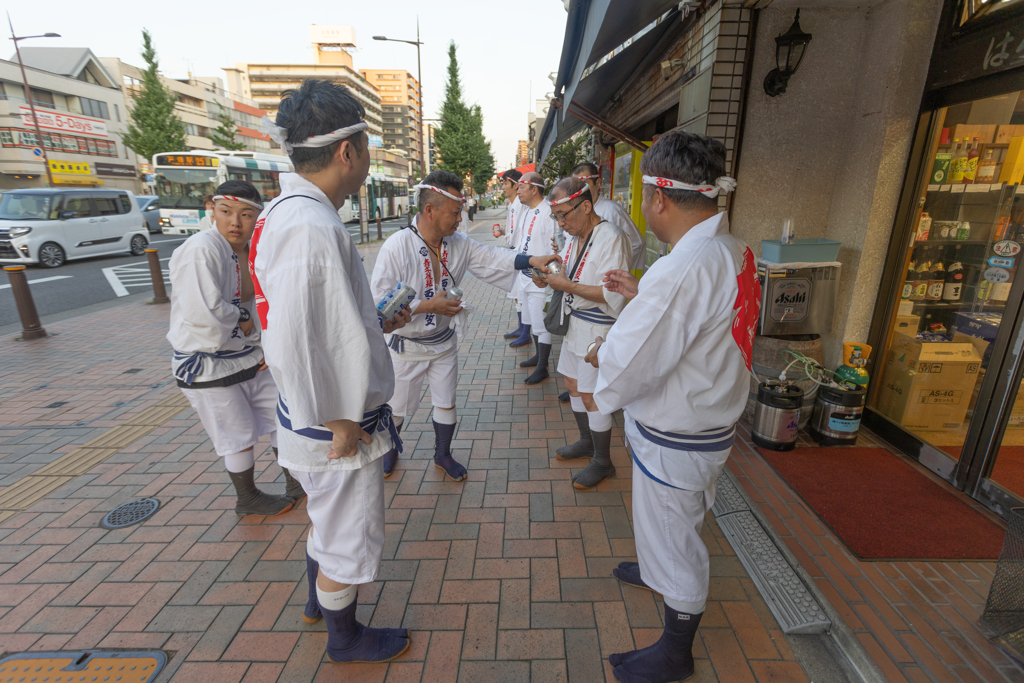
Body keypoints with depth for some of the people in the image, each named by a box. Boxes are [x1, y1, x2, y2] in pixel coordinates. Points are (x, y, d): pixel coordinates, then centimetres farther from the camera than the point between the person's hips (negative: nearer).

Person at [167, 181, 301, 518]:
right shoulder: (200, 250, -22)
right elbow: (202, 312, -33)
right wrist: (245, 322, -17)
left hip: (250, 357, 7)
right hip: (207, 366, -7)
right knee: (238, 435, 7)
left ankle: (295, 480, 37)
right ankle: (247, 499, 32)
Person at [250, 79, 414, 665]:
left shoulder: (292, 213, 5)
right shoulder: (311, 227, -27)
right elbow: (292, 343, -31)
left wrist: (377, 324, 15)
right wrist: (337, 422, -20)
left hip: (330, 419, 10)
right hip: (337, 429, -9)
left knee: (330, 520, 30)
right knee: (351, 539, 15)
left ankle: (319, 600, 56)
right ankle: (345, 637, 43)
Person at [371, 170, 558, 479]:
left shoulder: (459, 244, -4)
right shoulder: (396, 247, -23)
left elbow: (492, 258, -5)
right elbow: (381, 301, -24)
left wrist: (532, 260, -18)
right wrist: (428, 305, -27)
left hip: (443, 341, 5)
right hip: (406, 345, -4)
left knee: (446, 402, 17)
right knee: (398, 407, 15)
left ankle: (443, 454, 41)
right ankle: (389, 448, 47)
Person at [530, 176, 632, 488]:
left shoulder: (611, 239, -21)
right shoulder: (574, 236, 7)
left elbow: (612, 295, -27)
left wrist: (567, 286, -25)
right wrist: (550, 279, -5)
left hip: (598, 329, -9)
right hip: (574, 323, 9)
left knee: (591, 397, 0)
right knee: (573, 385, 19)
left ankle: (603, 462, 21)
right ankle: (586, 441, 41)